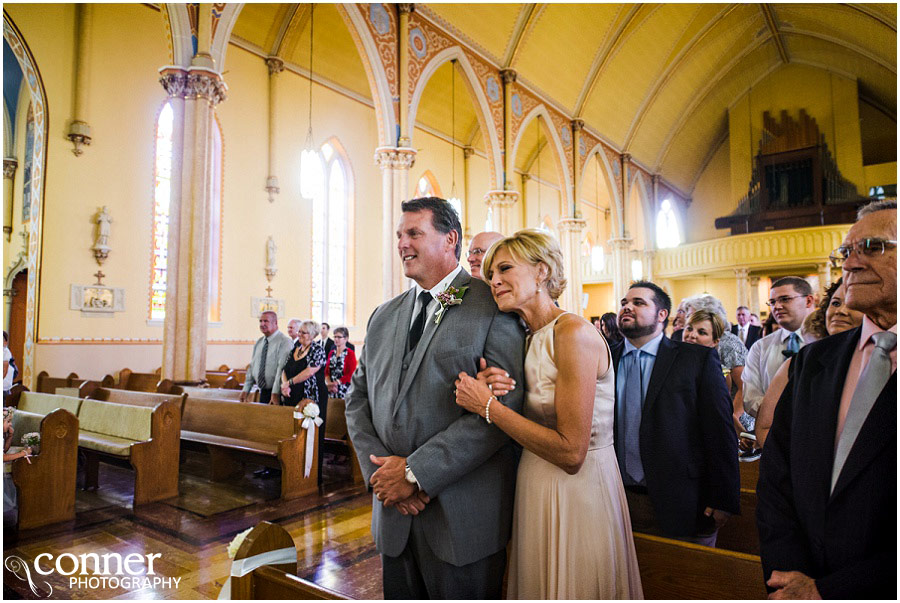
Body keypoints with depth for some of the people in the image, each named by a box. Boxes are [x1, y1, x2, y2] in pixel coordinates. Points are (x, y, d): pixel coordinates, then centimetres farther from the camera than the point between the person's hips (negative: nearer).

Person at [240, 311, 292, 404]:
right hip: (263, 392, 6)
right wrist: (245, 390, 7)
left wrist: (275, 393, -24)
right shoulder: (258, 343, 12)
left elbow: (282, 369, -19)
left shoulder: (284, 341, -12)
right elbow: (251, 367, 14)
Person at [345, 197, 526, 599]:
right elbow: (358, 399, 10)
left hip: (462, 519, -5)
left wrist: (416, 471, -18)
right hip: (394, 512, 6)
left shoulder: (493, 307, -10)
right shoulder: (383, 317, 11)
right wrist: (381, 471, -7)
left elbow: (503, 407, -19)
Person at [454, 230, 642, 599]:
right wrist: (496, 393, -7)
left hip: (576, 497, -8)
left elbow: (571, 452, -24)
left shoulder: (573, 332, -21)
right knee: (538, 588, 23)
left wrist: (488, 406, -20)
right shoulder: (534, 339, 5)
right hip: (536, 492, 8)